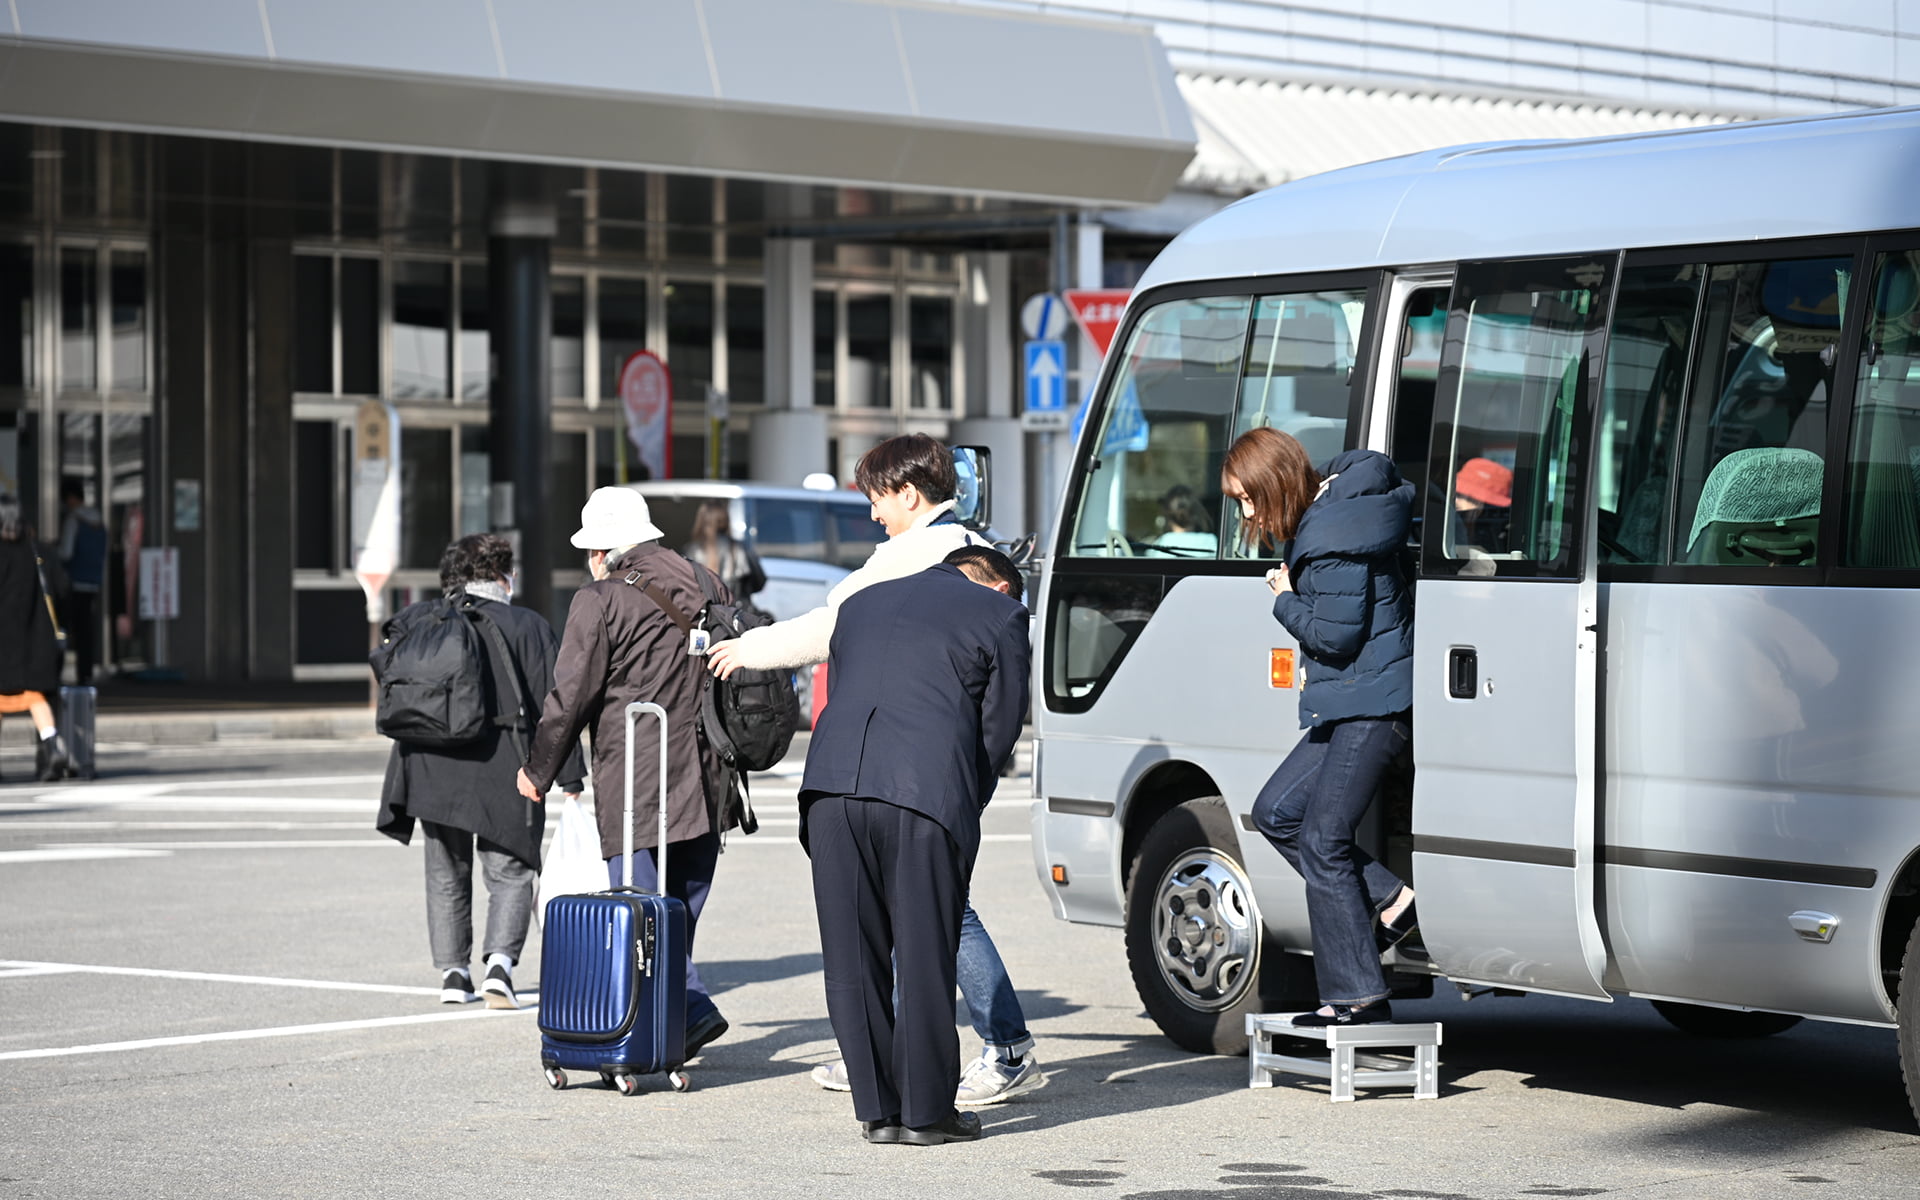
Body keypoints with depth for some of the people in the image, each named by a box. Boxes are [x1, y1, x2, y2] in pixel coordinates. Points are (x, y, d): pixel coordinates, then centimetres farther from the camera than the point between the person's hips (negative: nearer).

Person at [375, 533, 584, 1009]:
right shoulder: (527, 627, -3)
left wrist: (410, 783, 18)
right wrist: (571, 778, -2)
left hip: (433, 773, 3)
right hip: (503, 779, -3)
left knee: (446, 878, 15)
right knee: (511, 874, 5)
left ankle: (453, 973, 13)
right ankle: (499, 962, -14)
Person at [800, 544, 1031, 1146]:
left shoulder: (860, 604, 28)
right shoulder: (1001, 615, 13)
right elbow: (1000, 724, 11)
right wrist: (968, 808, 23)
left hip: (832, 786, 4)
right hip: (928, 797, -4)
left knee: (853, 960, 10)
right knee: (924, 956, 4)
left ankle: (878, 1110, 14)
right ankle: (927, 1112, 10)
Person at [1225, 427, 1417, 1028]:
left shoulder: (1332, 537, -20)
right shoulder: (1322, 517, 11)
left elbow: (1336, 634, -21)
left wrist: (1286, 600, -5)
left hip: (1374, 702, -11)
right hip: (1353, 704, 11)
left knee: (1321, 841, -8)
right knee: (1276, 811, 12)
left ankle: (1356, 995, -5)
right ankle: (1388, 900, 10)